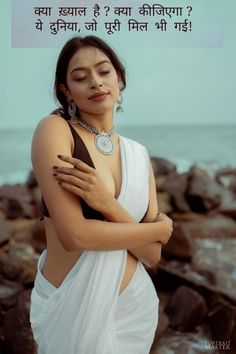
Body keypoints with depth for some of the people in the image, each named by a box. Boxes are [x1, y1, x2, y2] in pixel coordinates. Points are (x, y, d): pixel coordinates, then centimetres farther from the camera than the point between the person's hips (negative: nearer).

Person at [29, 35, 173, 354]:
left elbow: (153, 254, -6)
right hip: (69, 307, -4)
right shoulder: (54, 129, -13)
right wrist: (161, 228, -11)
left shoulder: (138, 154, 0)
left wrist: (106, 203, -22)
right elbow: (73, 235, -23)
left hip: (135, 306, 4)